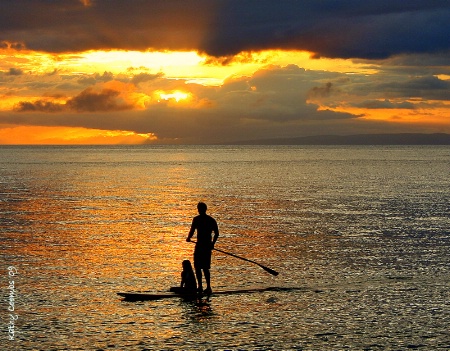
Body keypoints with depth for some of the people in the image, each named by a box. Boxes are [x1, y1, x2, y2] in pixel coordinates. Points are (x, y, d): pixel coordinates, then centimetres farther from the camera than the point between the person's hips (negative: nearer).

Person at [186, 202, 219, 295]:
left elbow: (192, 231, -12)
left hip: (200, 245, -6)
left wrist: (188, 238, 8)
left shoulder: (196, 219, -9)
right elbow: (217, 234, 8)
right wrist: (212, 243, 20)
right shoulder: (212, 220, 8)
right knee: (205, 267, 13)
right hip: (208, 245, 6)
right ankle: (208, 287, 9)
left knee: (198, 267, 3)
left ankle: (200, 286, -1)